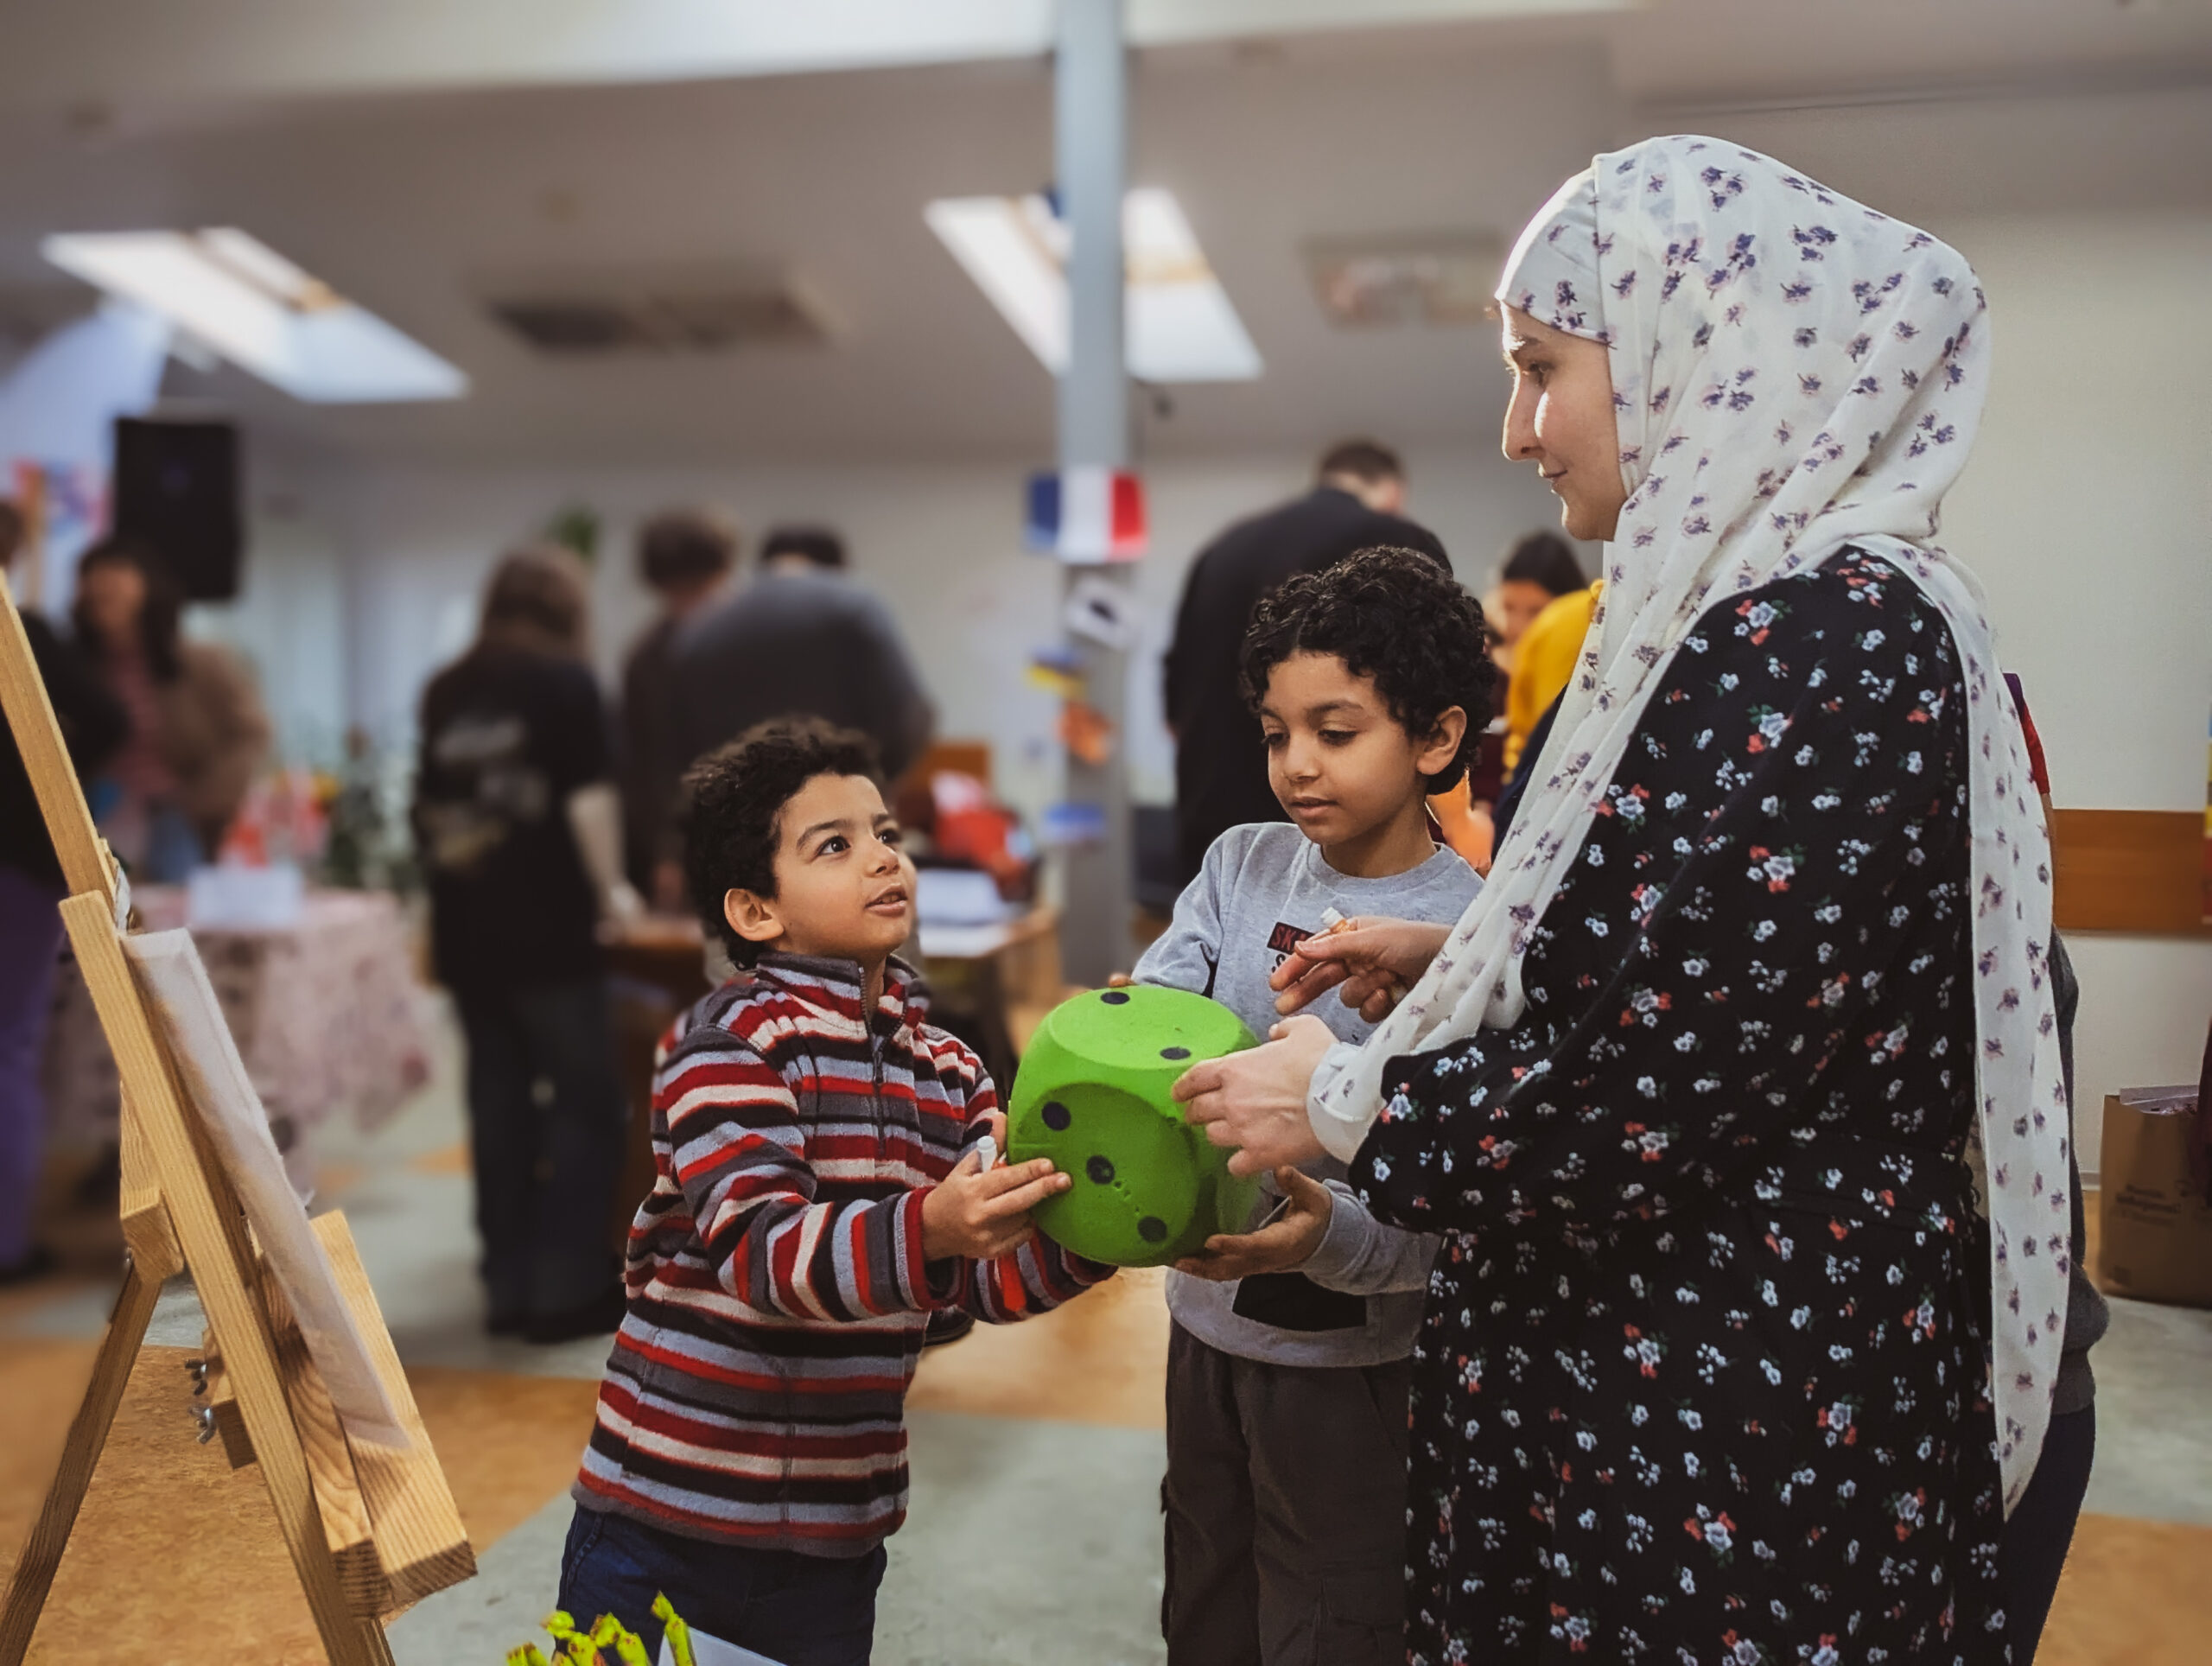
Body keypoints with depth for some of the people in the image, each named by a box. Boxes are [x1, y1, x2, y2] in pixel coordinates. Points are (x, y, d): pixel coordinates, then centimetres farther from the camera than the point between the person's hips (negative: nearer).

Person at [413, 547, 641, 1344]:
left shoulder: (445, 689, 12)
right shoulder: (565, 680, -4)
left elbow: (430, 807, 19)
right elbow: (587, 798, -11)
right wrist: (609, 887, 0)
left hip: (465, 929, 6)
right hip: (547, 925, -6)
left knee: (498, 1106, 11)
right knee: (586, 1103, 3)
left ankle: (507, 1286, 16)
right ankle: (567, 1288, 2)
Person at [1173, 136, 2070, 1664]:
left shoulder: (1820, 637, -23)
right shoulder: (1772, 605, 8)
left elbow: (1654, 1093, -26)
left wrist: (1343, 1104, -12)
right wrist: (1454, 955, 10)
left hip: (1728, 1428, -9)